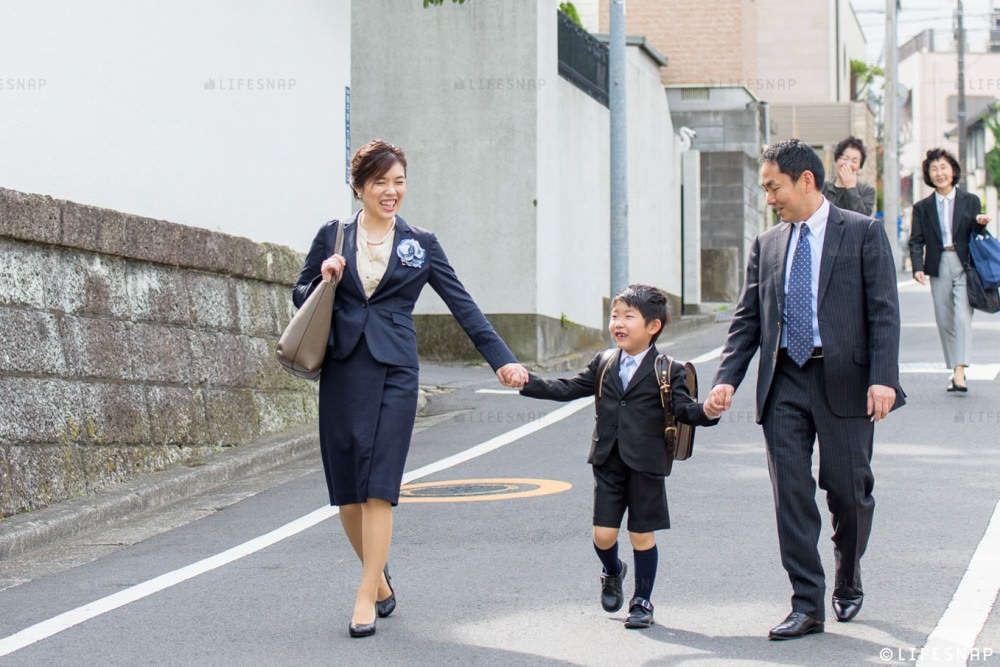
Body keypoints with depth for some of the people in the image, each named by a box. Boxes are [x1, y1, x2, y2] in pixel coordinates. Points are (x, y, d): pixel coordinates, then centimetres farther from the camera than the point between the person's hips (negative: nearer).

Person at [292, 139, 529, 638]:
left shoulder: (420, 244, 7)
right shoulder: (332, 236, 8)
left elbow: (462, 304, 5)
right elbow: (300, 297, 15)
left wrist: (501, 359, -2)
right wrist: (323, 279, -7)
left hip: (393, 372, -2)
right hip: (342, 371, 2)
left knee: (378, 488, -9)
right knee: (346, 492, 4)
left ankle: (366, 598, -5)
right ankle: (379, 578, 25)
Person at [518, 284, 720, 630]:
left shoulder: (668, 372, -5)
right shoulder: (604, 365, 8)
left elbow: (684, 408, -12)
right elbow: (567, 389, 8)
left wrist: (707, 412, -34)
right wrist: (528, 382, -2)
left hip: (646, 465, -3)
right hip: (607, 462, 4)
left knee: (642, 535, 4)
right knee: (603, 535, 3)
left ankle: (642, 602, 20)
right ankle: (613, 573, 36)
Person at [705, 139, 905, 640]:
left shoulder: (863, 233, 0)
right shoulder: (767, 245, 13)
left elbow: (883, 312, -5)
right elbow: (747, 319, 11)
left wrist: (883, 378, -16)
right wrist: (727, 379, -3)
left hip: (844, 380, -3)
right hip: (784, 382, 3)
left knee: (849, 492, 5)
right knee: (792, 495, -2)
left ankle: (848, 582, 31)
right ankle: (807, 604, 3)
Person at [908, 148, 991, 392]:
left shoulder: (970, 201, 8)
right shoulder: (922, 207, 10)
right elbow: (916, 241, 3)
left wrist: (980, 224, -15)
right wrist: (917, 268, -13)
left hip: (964, 265, -2)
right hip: (939, 268, 2)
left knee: (962, 317, -15)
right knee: (945, 321, 4)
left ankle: (960, 371, -19)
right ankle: (954, 370, 14)